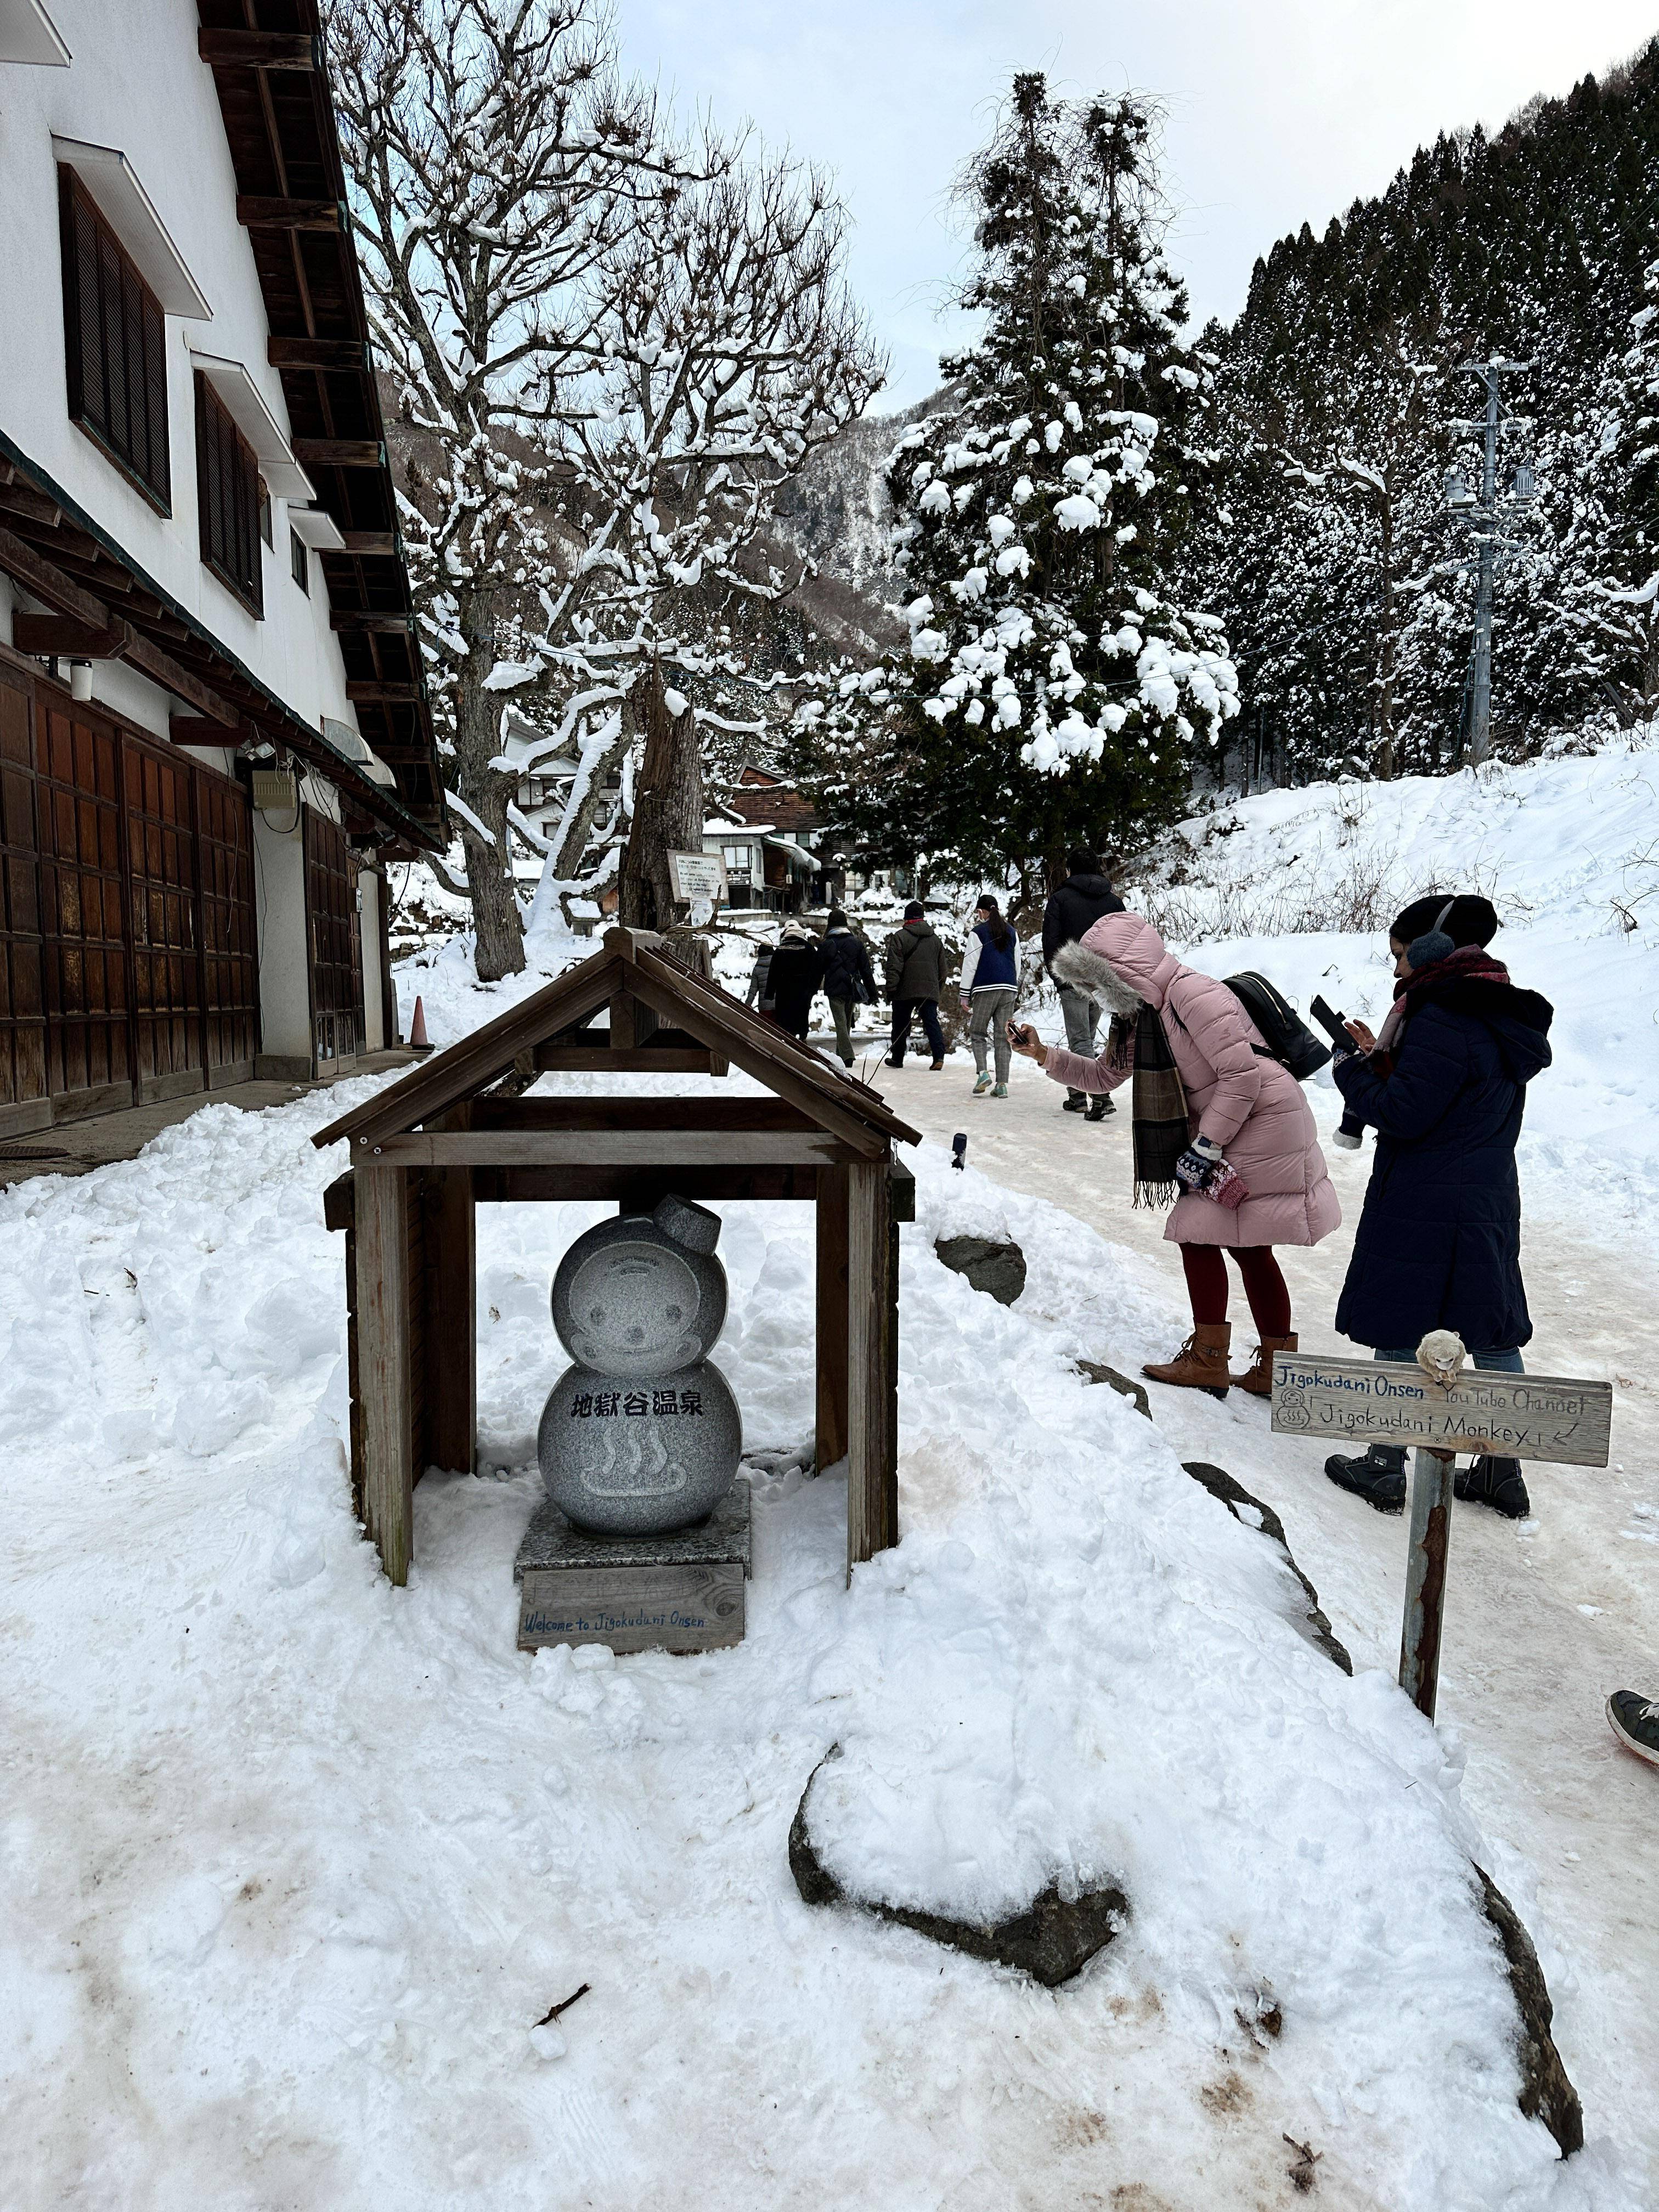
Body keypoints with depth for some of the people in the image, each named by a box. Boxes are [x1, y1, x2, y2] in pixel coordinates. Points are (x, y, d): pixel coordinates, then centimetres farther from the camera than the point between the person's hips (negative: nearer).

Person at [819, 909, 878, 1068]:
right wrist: (872, 993, 5)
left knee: (840, 1023, -4)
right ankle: (841, 1053, 27)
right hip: (851, 989, 3)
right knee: (847, 1022, 16)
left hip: (834, 990, -3)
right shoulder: (857, 943, 3)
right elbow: (866, 970, 3)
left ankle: (847, 1056, -17)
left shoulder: (826, 945, -4)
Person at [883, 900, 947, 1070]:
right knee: (932, 1022, -1)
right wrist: (939, 990, 25)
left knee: (900, 1025, 10)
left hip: (905, 991, -3)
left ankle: (897, 1058, 20)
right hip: (930, 990, 3)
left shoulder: (900, 937, -4)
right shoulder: (935, 939, 13)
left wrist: (891, 988, -8)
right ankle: (939, 1055, -19)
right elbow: (942, 968, 18)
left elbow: (894, 966, -10)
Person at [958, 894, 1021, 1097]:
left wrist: (965, 995, -1)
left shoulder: (977, 932, -2)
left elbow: (970, 965, -5)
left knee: (977, 1033, 7)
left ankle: (983, 1072, -14)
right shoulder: (1011, 933, 15)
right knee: (1003, 1036, 4)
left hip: (986, 989, -5)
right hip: (1009, 989, 5)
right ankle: (1002, 1084, 0)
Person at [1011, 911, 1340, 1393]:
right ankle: (1277, 1367, 23)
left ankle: (1208, 1361, 4)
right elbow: (1104, 1075, 17)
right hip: (1224, 1131, 10)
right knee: (1246, 1245, 14)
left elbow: (1243, 1075, -24)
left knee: (1198, 1232, -7)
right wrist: (1043, 1055, 5)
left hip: (1264, 1123, -10)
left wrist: (1205, 1148, -21)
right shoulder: (1138, 1013, 8)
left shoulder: (1193, 996, -22)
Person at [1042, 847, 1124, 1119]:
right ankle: (1077, 1096, 22)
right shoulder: (1114, 901, 11)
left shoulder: (1060, 899, -3)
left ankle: (1101, 1097, -21)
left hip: (1074, 984, -5)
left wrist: (1058, 977, 2)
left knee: (1081, 1043, -5)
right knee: (1085, 1038, 17)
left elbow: (1051, 943, -7)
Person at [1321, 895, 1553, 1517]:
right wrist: (1381, 1060, 8)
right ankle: (1502, 1473, 27)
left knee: (1400, 1337, 2)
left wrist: (1351, 1069, -6)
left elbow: (1402, 1114, -20)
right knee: (1491, 1337, 16)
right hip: (1490, 1202, 10)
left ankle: (1386, 1470, 13)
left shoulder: (1442, 1021, -19)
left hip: (1423, 1210, -10)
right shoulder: (1502, 1015, 11)